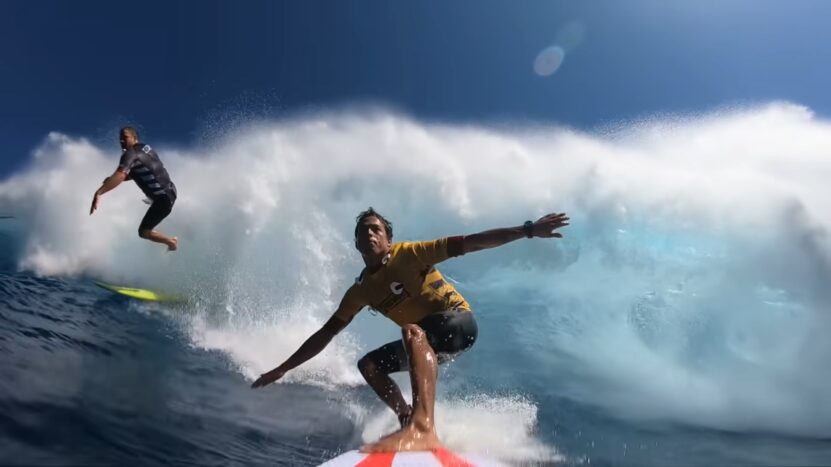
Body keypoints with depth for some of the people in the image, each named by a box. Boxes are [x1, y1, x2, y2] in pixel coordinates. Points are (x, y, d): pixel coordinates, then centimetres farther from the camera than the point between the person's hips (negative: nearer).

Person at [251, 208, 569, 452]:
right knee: (369, 365, 8)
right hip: (425, 342, 7)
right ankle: (411, 422, 4)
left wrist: (527, 230, -26)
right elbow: (326, 333, 6)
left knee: (412, 330, -37)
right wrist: (283, 368, 6)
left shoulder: (408, 254, -15)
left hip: (459, 323, -7)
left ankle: (423, 428, -53)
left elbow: (469, 243, -20)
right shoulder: (360, 291, 1)